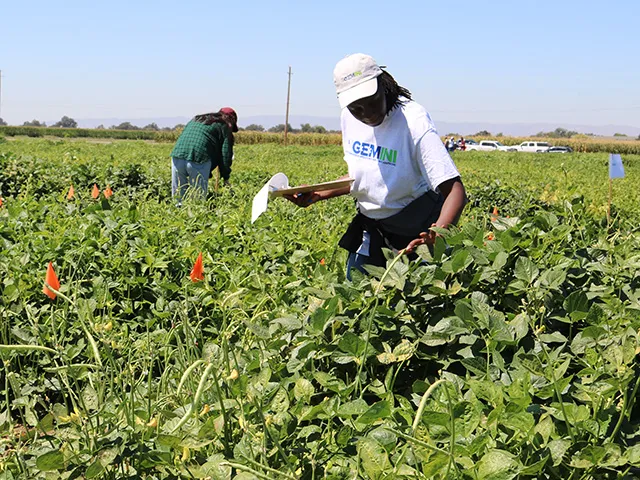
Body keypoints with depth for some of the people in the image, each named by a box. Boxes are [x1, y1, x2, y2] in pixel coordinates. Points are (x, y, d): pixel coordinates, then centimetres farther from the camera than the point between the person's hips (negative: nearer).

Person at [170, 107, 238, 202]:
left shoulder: (196, 119, 31)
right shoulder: (224, 127, 14)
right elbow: (225, 154, 9)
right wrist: (225, 177, 19)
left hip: (177, 156, 5)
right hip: (198, 159, -5)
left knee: (178, 195, 12)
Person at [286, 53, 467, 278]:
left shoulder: (413, 121, -24)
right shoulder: (349, 118, -4)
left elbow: (455, 190, -31)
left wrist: (438, 233, -50)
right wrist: (318, 195, -2)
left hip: (416, 231, -6)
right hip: (371, 228, 6)